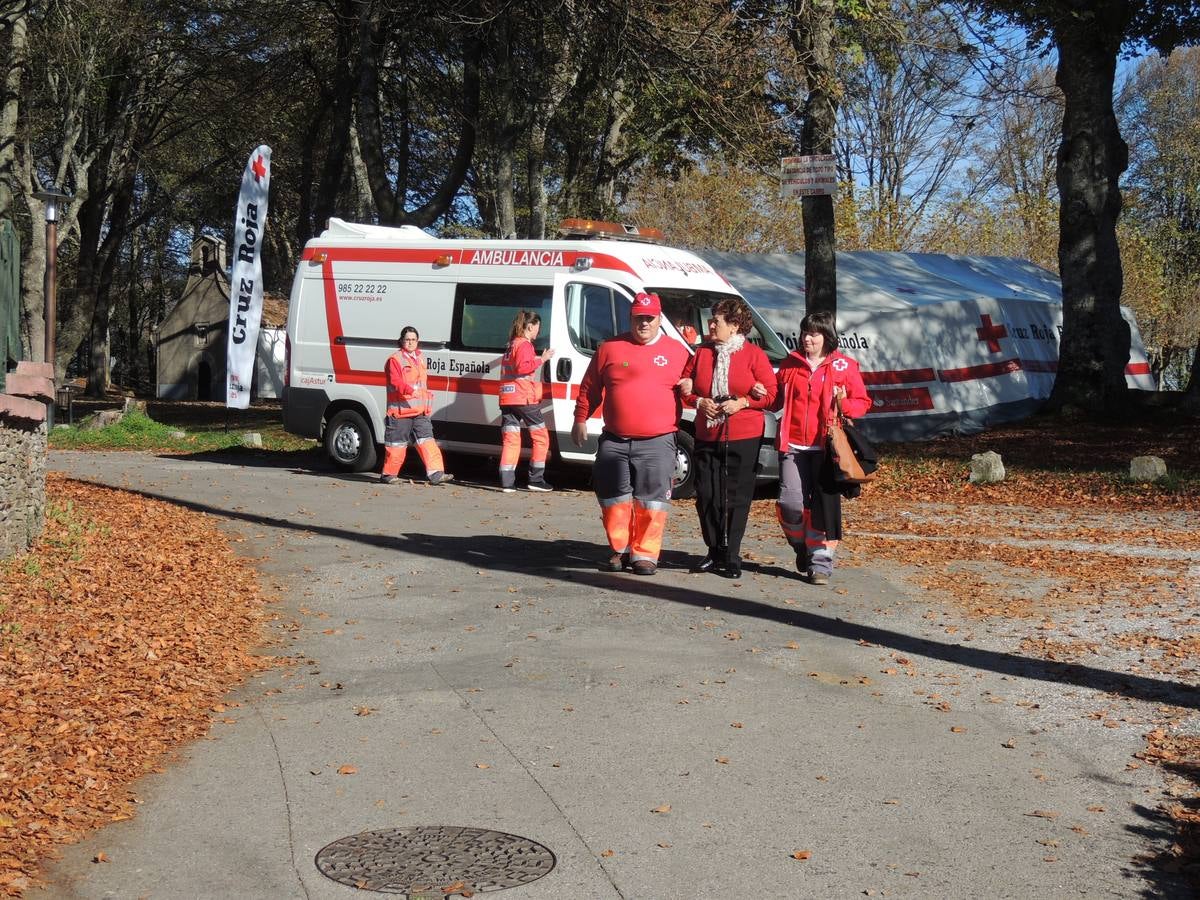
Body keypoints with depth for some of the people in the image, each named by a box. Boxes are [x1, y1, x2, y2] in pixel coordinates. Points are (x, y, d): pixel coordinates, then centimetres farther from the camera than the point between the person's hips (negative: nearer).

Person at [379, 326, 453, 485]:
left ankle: (435, 473, -7)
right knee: (397, 443, 1)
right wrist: (410, 390, -33)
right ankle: (389, 475, 14)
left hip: (420, 410, 6)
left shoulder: (421, 358, 18)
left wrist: (428, 404, 19)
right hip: (400, 410, -6)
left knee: (427, 440, -3)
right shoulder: (395, 360, -6)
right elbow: (396, 382, -18)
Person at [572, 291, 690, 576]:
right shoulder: (610, 348, 6)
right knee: (614, 498, 8)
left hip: (656, 443, -2)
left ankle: (645, 554, 7)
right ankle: (620, 550, 22)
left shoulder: (677, 352, 3)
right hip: (614, 442, 2)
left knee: (651, 500, -2)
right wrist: (580, 419, 13)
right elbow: (589, 388, 13)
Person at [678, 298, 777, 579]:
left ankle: (731, 557, 8)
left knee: (737, 499, 0)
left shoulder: (754, 354, -2)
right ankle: (714, 552, 19)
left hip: (744, 439, -4)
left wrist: (742, 403, -14)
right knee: (706, 497, 4)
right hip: (706, 438, 4)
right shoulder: (702, 353, 8)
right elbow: (685, 386, 13)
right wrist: (699, 402, -6)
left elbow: (771, 393, -3)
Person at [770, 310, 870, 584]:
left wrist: (845, 404, -15)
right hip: (792, 445, 2)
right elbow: (777, 399, 21)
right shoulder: (790, 364, 11)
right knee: (790, 504, -8)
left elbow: (862, 402, 6)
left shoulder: (843, 366, 3)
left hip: (826, 446, -2)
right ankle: (801, 545, 21)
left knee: (824, 505, 0)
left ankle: (821, 562, 9)